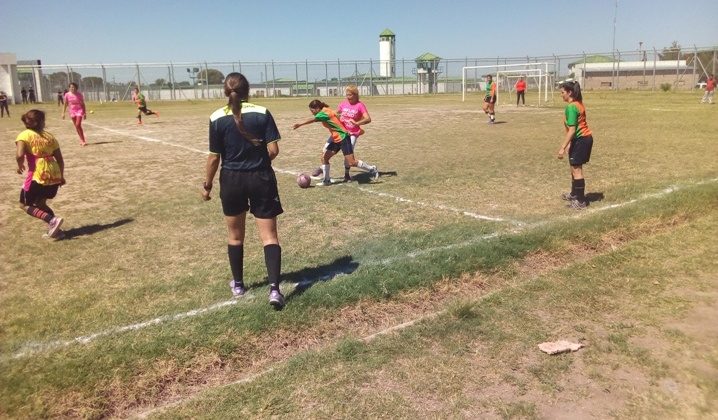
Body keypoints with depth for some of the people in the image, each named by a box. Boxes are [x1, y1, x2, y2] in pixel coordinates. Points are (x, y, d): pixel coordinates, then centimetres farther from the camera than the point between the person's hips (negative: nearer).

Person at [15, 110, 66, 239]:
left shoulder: (24, 135, -1)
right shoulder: (50, 136, 13)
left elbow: (19, 155, -17)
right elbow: (60, 160, 13)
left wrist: (20, 166, 4)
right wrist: (61, 176, 26)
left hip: (38, 176, -5)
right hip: (54, 176, 5)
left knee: (25, 205, 13)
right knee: (40, 203, 26)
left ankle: (52, 220, -8)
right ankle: (54, 229, 14)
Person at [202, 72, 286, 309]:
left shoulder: (217, 119, -6)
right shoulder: (262, 113, -6)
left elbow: (214, 157, -4)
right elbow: (273, 150, -9)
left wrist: (207, 185, 8)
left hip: (231, 181, 1)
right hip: (261, 178, -1)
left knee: (235, 236, 18)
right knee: (269, 236, 2)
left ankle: (238, 285, 32)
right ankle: (274, 288, -10)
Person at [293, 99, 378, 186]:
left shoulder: (324, 113, -17)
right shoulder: (326, 111, 10)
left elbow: (313, 119, -34)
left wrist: (300, 124, -43)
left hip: (343, 138, -10)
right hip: (336, 139, 10)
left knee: (351, 162, -8)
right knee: (324, 157, 4)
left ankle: (372, 169, 10)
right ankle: (326, 180, 13)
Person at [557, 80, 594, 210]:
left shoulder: (571, 107, -18)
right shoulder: (578, 103, 11)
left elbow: (572, 130, -22)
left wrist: (563, 147, -21)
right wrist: (570, 144, 19)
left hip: (580, 140, -10)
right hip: (585, 138, 10)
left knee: (576, 169, -4)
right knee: (574, 168, 21)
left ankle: (580, 201, 1)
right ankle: (574, 194, 36)